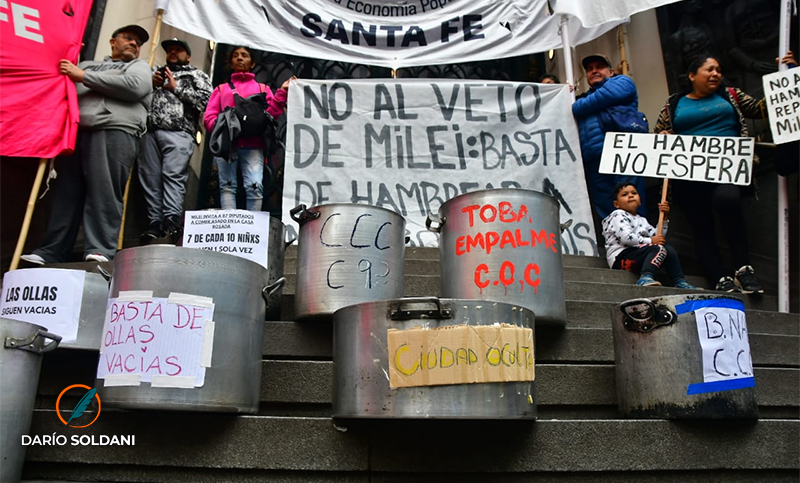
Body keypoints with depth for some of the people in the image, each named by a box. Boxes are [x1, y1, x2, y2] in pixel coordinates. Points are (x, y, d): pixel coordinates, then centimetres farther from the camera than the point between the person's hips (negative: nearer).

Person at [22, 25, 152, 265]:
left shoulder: (139, 66, 19)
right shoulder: (88, 64, 32)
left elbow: (133, 86, -3)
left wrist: (83, 76, 1)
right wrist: (64, 70, 11)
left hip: (115, 132, -4)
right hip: (76, 132, 4)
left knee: (104, 192, -14)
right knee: (66, 192, -2)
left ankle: (100, 250, -18)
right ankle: (51, 252, -3)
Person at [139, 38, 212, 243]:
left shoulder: (196, 75, 18)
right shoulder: (158, 74, 32)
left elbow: (206, 100, 0)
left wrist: (176, 87, 2)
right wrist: (150, 84, 11)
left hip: (178, 132, -5)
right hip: (150, 132, 5)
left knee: (173, 175, -17)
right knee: (150, 179, -3)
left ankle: (171, 223, -24)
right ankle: (156, 224, -3)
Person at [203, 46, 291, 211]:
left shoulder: (262, 88, 25)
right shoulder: (221, 89, 26)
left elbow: (271, 113, 9)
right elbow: (208, 117, 14)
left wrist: (282, 92, -3)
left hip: (253, 145, -1)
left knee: (255, 186, -16)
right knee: (227, 186, -8)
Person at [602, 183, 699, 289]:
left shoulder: (641, 220, 29)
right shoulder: (618, 215, 2)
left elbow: (657, 236, 19)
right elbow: (625, 237, -15)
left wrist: (664, 218, 12)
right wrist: (650, 241, -13)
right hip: (620, 258, -8)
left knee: (669, 250, 1)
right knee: (658, 249, -25)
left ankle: (680, 282, -3)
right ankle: (645, 278, -47)